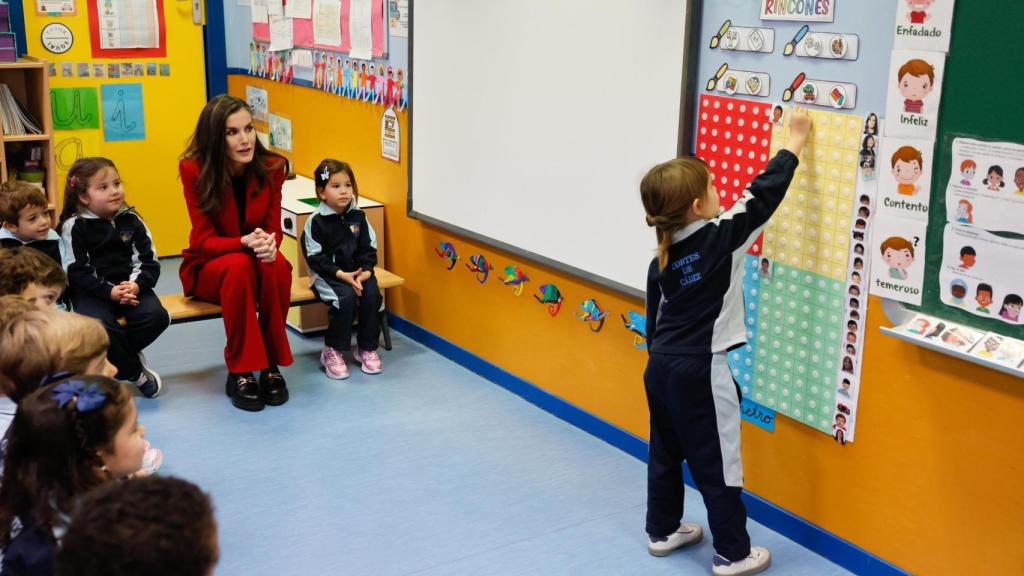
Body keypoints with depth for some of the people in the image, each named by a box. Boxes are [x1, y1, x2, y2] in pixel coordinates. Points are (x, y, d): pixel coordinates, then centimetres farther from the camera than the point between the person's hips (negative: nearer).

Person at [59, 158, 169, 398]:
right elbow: (77, 272, -10)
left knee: (157, 315, -24)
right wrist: (109, 291, -22)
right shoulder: (74, 226, -5)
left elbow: (148, 260, 3)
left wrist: (136, 285, -17)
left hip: (130, 285, 3)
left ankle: (120, 356, 0)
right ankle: (135, 373, -7)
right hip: (91, 291, -3)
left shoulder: (131, 220, 5)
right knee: (102, 326, -32)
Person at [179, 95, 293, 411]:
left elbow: (273, 228, -6)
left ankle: (271, 364, -21)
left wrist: (268, 243, -32)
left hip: (256, 261, 2)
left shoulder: (272, 168, -10)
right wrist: (245, 242, -39)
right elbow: (205, 239, -18)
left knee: (276, 264, -34)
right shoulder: (194, 170, -17)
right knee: (238, 265, -37)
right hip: (208, 267, -2)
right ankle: (239, 371, -28)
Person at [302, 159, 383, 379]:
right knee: (346, 298, -30)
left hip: (357, 272, 4)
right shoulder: (316, 221, -9)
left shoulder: (358, 217, 3)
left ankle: (366, 349, -3)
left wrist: (365, 271, -12)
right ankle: (332, 352, -11)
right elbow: (315, 258, -11)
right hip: (327, 275, -4)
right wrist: (341, 275, -19)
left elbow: (368, 248, 6)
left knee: (372, 295, -23)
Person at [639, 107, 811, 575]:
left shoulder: (661, 258, 4)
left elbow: (654, 320, 11)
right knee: (716, 465, 4)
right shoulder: (722, 240, -16)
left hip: (661, 368, 7)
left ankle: (662, 531, 35)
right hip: (699, 373, -7)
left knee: (666, 454, 20)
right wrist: (795, 141, 2)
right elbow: (763, 194, -9)